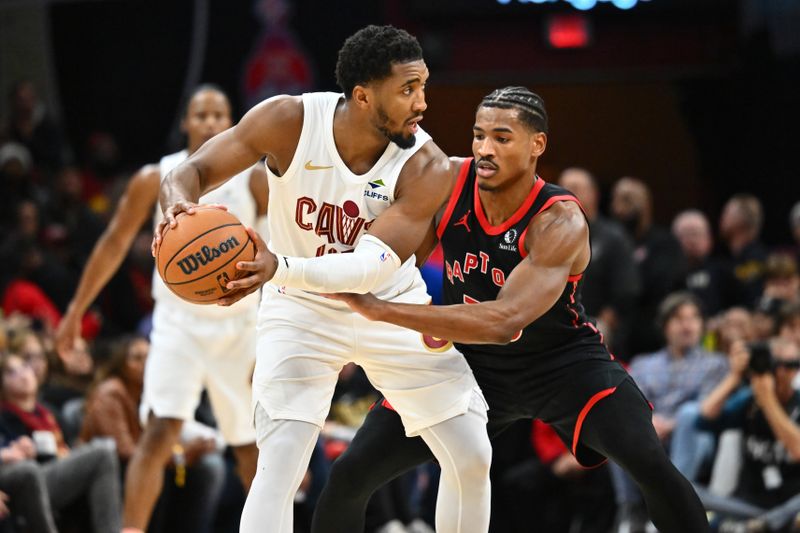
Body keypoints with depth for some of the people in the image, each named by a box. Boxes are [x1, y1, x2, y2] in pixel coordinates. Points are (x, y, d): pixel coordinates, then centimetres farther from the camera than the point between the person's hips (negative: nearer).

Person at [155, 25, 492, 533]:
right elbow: (193, 171, -16)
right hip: (303, 309, -2)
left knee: (472, 457, 1)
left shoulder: (425, 167, -25)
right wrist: (179, 206, -42)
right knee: (279, 467, -18)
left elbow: (373, 266, -34)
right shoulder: (288, 121, -23)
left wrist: (280, 269, -51)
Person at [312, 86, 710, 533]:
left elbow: (504, 322, -43)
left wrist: (379, 309, -47)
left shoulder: (560, 223, -31)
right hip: (470, 361, 4)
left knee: (651, 464, -28)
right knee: (350, 475, -5)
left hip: (563, 360, -4)